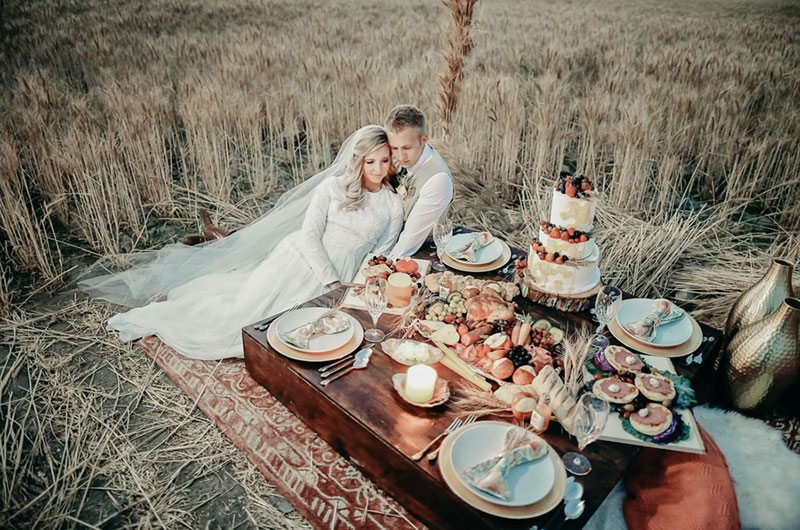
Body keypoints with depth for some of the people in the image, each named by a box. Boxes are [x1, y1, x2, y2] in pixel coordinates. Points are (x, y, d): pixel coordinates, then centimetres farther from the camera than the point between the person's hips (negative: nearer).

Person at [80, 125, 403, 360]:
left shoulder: (393, 207, 5)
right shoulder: (333, 186, 0)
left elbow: (380, 256, 7)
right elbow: (310, 236, -7)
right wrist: (333, 284, -15)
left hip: (337, 276, 1)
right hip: (298, 258, 0)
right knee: (247, 302, -10)